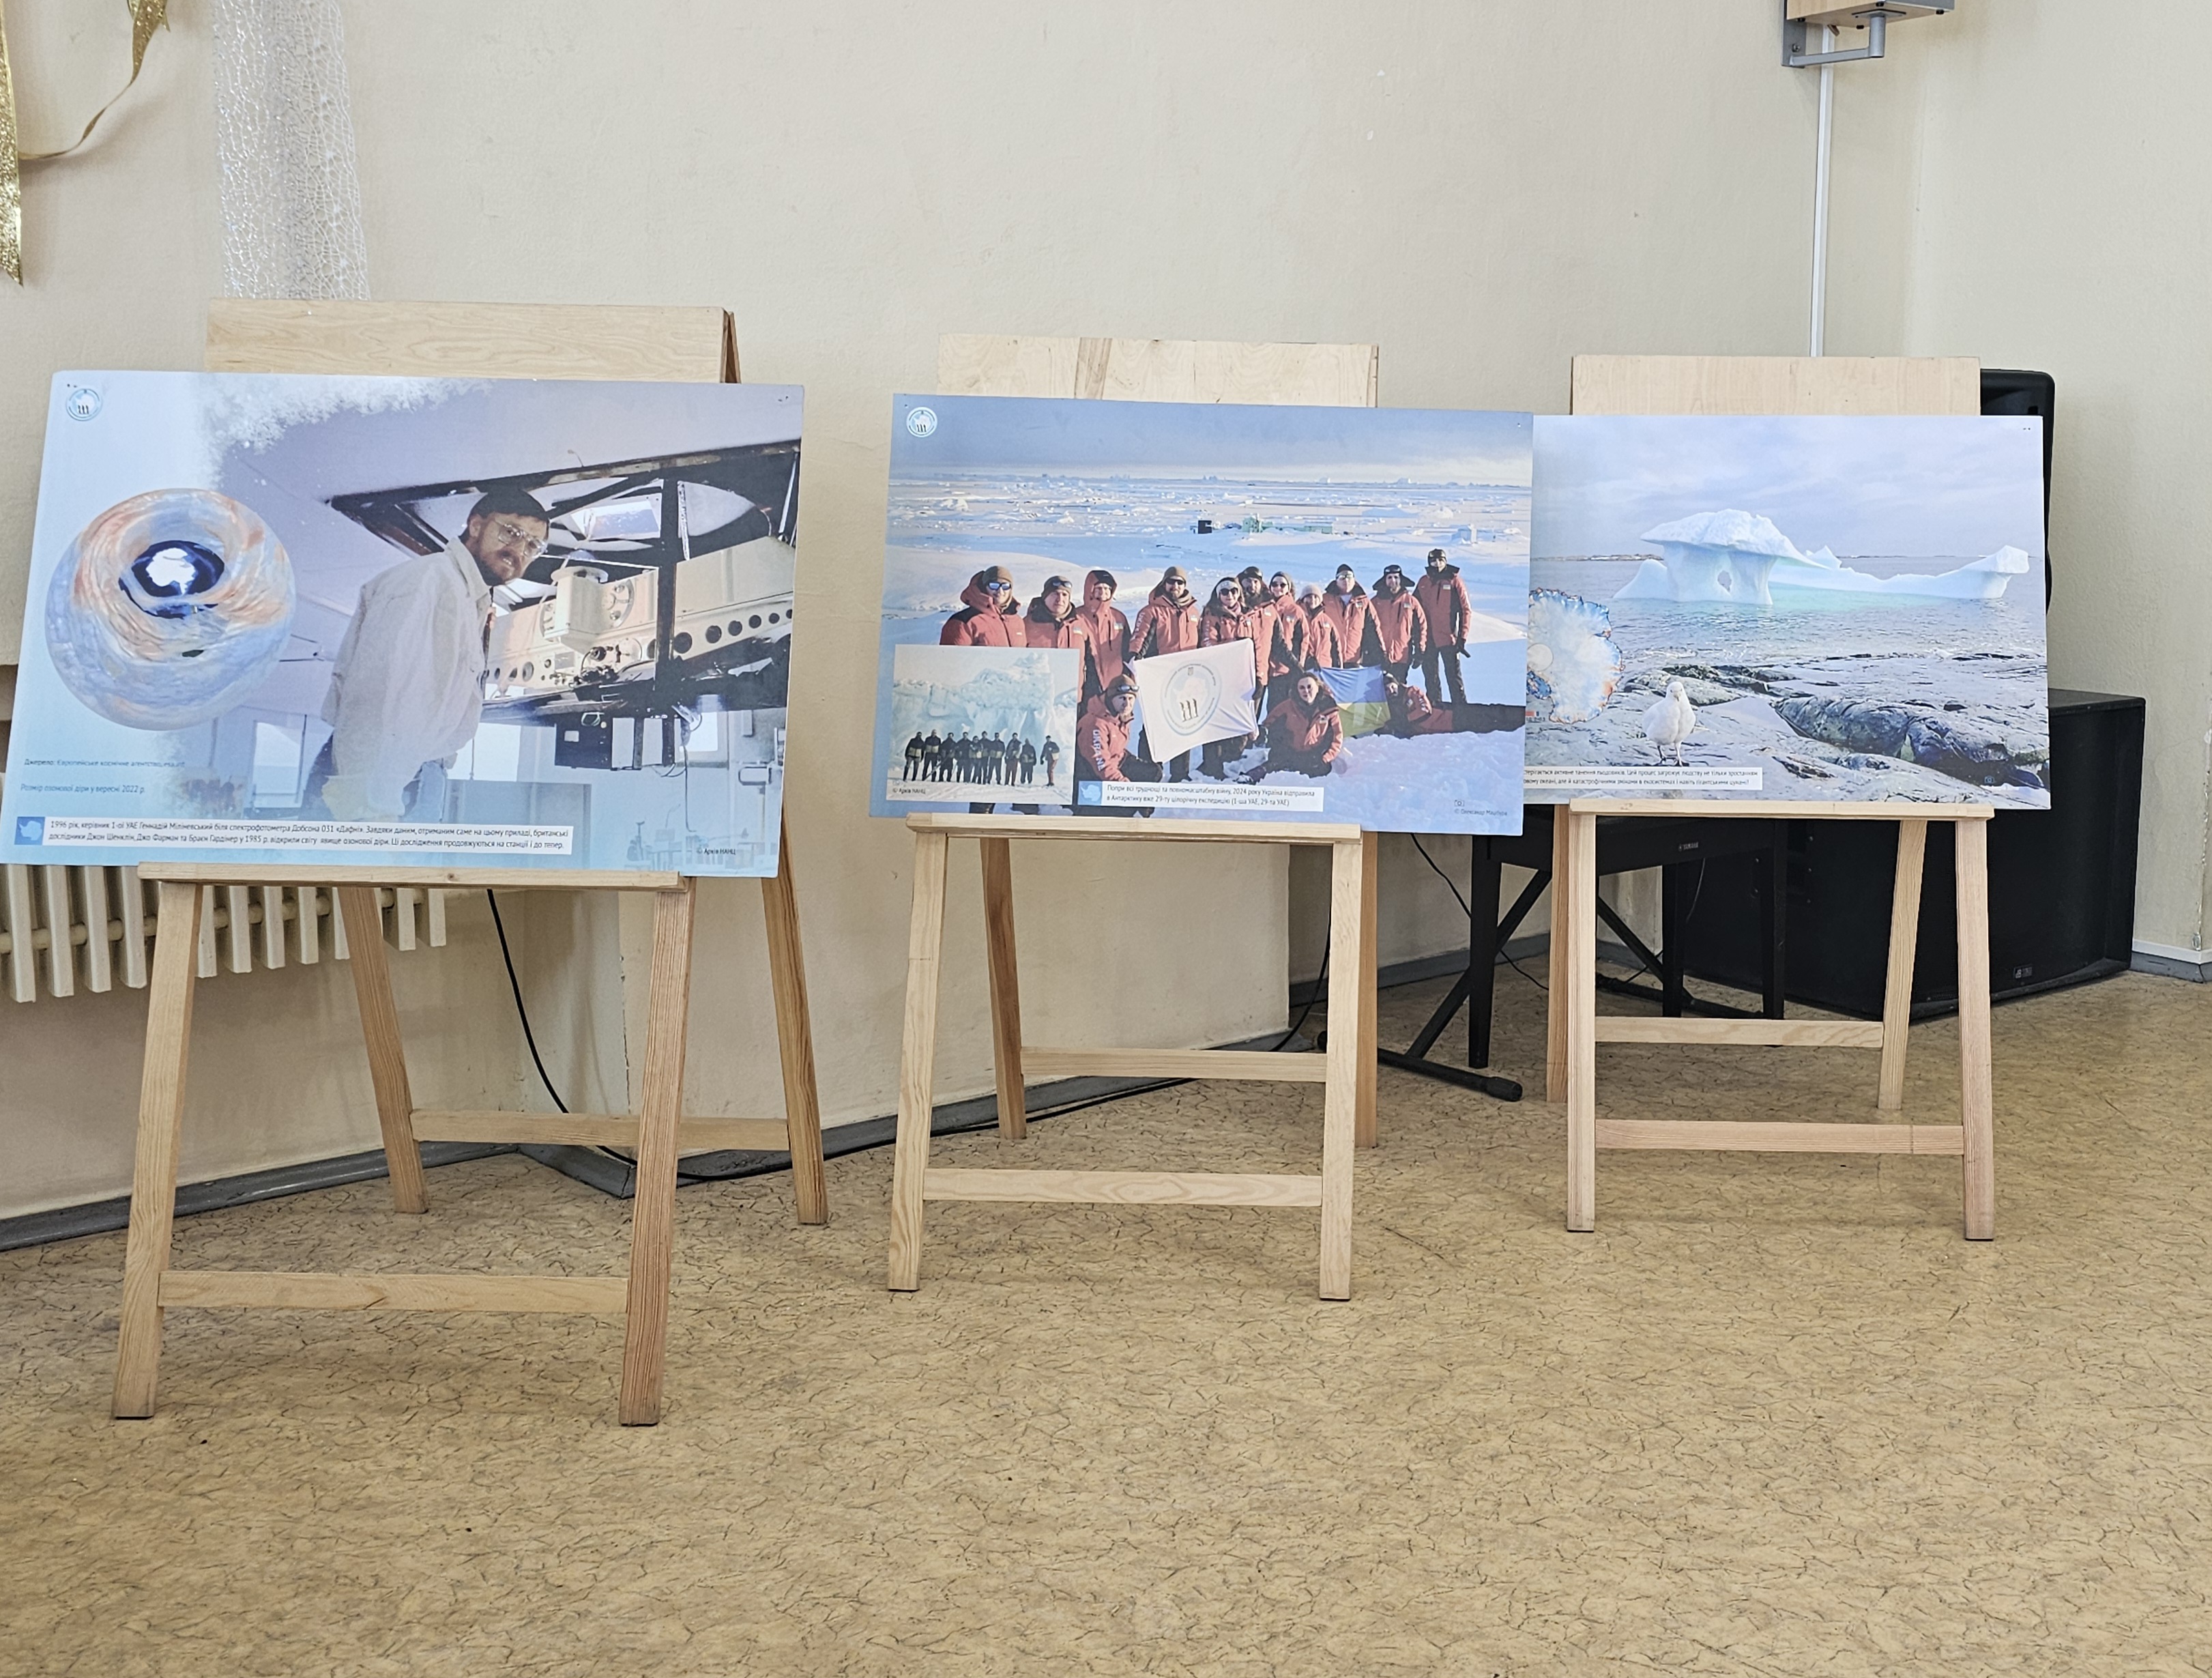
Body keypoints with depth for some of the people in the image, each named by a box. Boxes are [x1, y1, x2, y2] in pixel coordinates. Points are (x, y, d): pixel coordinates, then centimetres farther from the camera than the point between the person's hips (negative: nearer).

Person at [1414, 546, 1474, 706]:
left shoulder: (1454, 582, -3)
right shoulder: (1423, 582, 8)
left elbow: (1466, 611, -3)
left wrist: (1462, 637, -8)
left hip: (1448, 639, -4)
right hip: (1427, 639, 4)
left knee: (1454, 676, -5)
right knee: (1430, 677, 10)